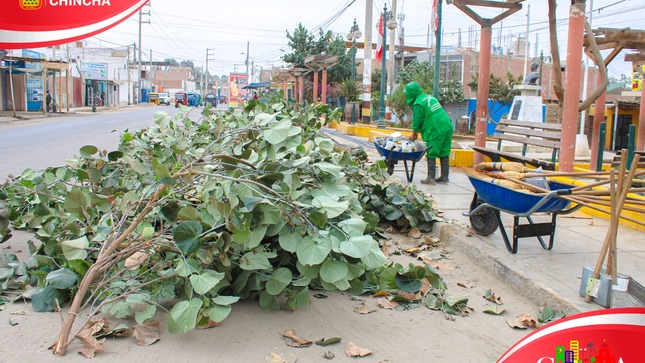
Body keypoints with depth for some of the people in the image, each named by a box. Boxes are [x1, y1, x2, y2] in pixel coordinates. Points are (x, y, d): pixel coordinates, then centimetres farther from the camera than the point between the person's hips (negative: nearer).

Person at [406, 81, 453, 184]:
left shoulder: (418, 104, -9)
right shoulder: (429, 97, 18)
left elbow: (416, 122, -4)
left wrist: (414, 135, 13)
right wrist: (417, 132, 27)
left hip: (436, 130, -8)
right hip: (447, 127, 8)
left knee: (431, 154, 2)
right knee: (444, 154, 11)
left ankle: (431, 178, 3)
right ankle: (444, 177, 17)